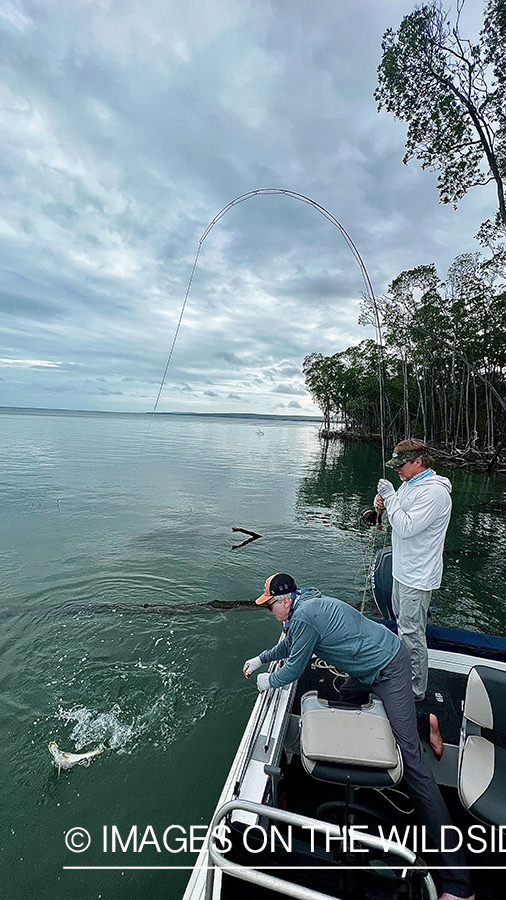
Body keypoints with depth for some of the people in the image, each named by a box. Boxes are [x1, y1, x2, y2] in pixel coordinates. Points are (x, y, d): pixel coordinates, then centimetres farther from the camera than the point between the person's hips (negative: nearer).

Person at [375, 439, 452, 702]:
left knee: (412, 632, 2)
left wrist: (390, 497, -25)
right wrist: (384, 503, -4)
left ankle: (416, 689, 19)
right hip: (403, 570, 10)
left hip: (417, 577, -10)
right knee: (402, 621, 26)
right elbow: (400, 513, 16)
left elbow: (406, 528, -30)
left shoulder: (434, 492, -25)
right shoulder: (410, 483, 6)